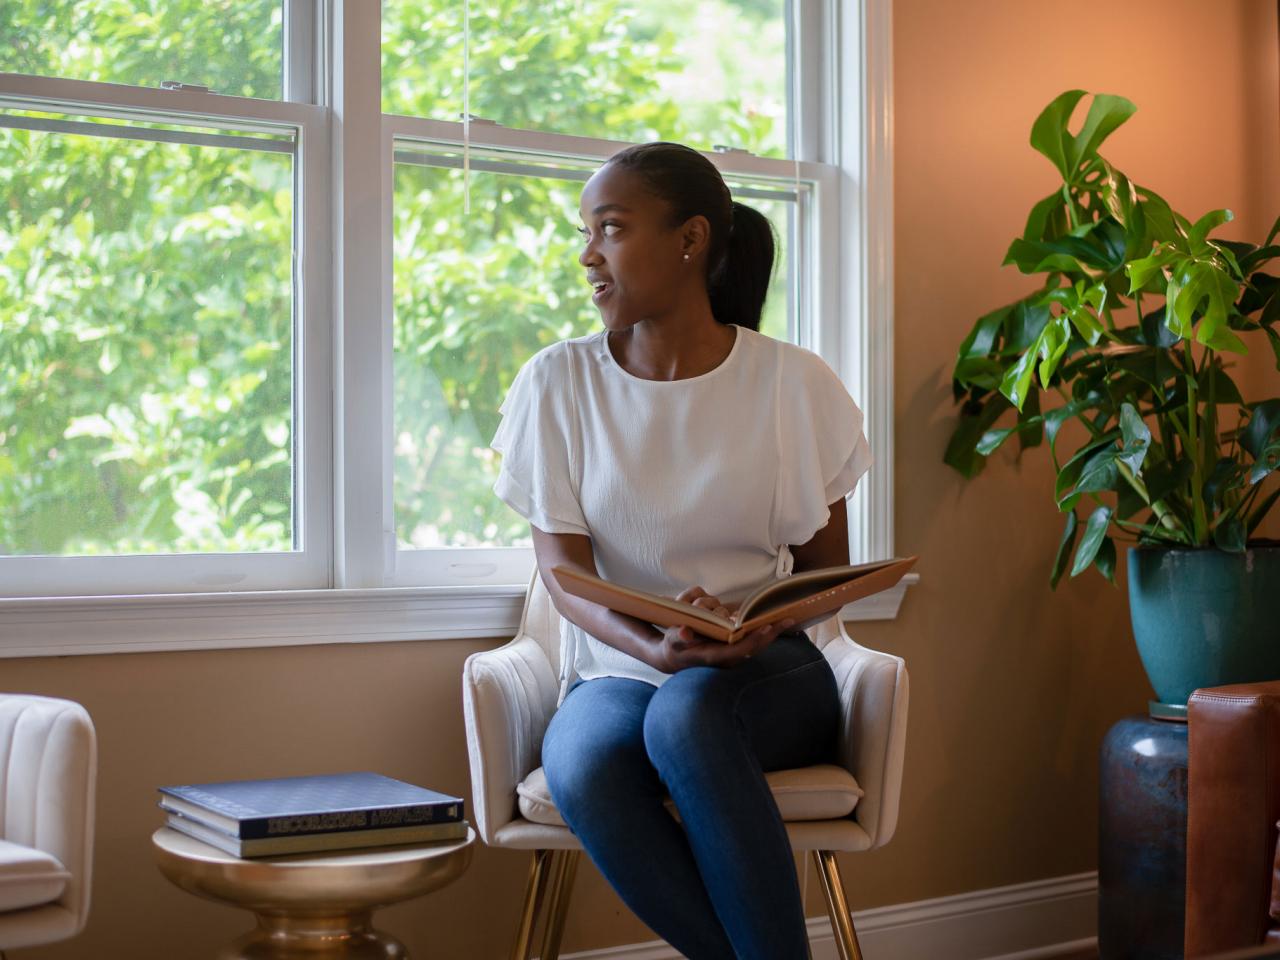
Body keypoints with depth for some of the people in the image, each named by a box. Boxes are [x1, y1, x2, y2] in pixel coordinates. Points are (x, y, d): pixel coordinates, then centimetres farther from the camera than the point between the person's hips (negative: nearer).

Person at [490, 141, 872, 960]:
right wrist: (660, 648, -25)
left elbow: (826, 564, 5)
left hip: (770, 674, -1)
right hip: (621, 668, 1)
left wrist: (763, 623, -18)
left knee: (686, 714, -37)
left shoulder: (795, 384, -2)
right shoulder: (557, 384, 1)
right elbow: (564, 572, -5)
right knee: (583, 765, -34)